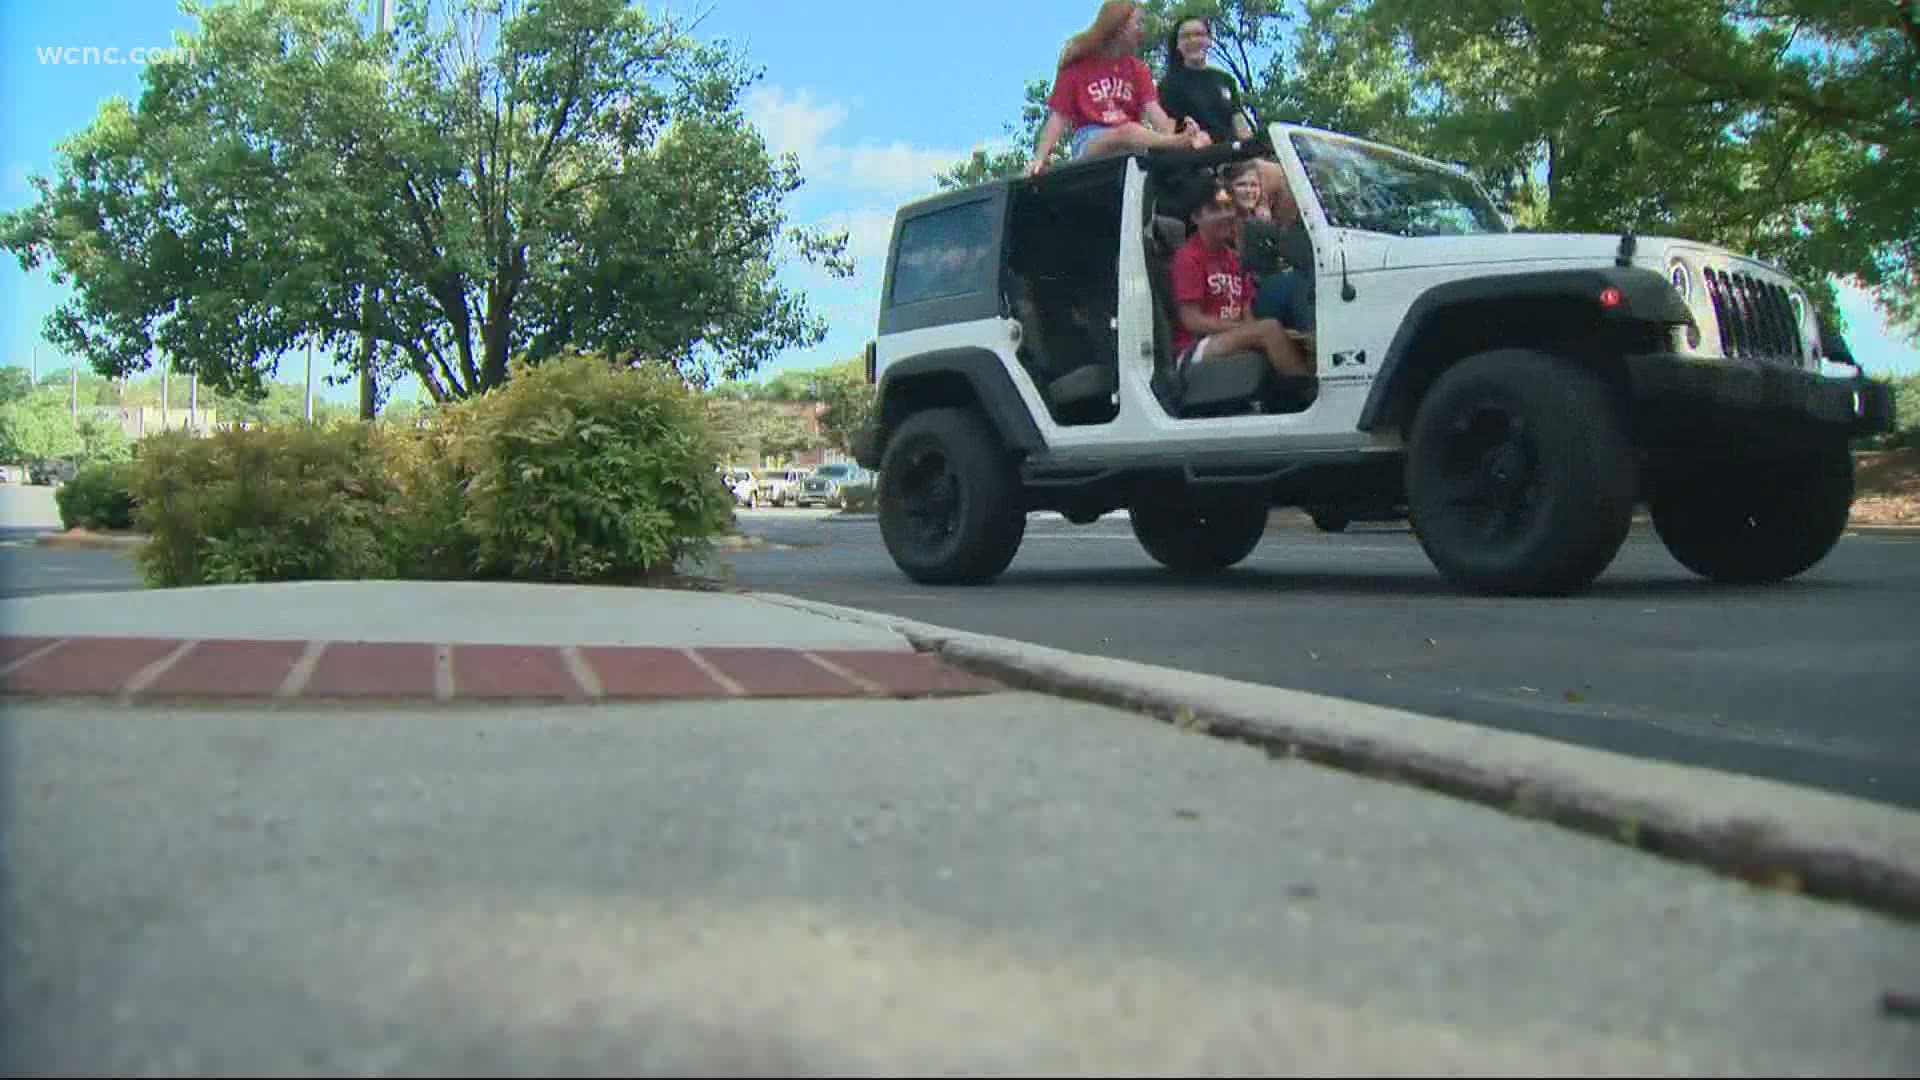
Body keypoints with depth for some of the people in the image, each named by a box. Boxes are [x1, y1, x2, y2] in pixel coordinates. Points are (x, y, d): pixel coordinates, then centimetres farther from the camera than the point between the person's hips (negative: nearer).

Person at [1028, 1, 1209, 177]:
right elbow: (1059, 116, 1)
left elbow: (1152, 108, 1)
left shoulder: (1137, 68, 17)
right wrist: (1040, 157, -15)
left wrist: (1174, 134, -21)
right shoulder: (1077, 65, 7)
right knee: (1129, 131, -38)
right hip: (1088, 143, -5)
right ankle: (1181, 144, -57)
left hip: (1130, 142, 5)